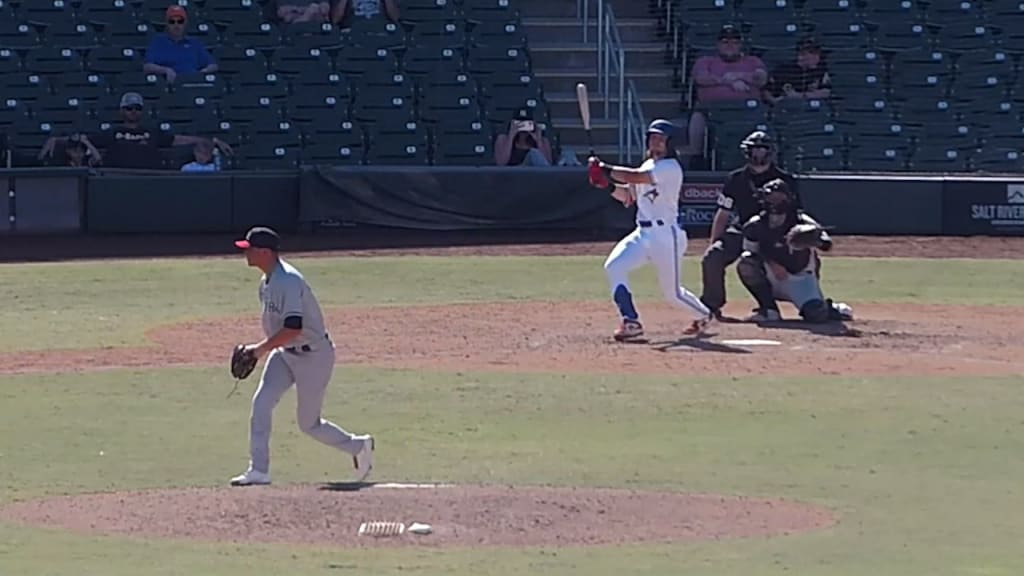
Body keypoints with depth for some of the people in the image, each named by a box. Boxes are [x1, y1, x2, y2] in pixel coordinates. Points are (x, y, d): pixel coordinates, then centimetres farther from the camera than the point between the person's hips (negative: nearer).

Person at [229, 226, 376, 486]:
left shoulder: (289, 282, -26)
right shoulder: (266, 282, 5)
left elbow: (293, 328, -34)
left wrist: (262, 348, -27)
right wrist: (263, 349, 8)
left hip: (313, 355, -9)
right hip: (285, 353, 9)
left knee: (308, 423, 2)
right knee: (261, 402, -9)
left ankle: (358, 446, 26)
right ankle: (258, 470, -8)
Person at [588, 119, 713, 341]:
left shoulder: (670, 168, -14)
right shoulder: (648, 166, 14)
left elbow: (634, 177, -26)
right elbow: (627, 196, 15)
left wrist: (605, 169, -19)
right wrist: (607, 182, -2)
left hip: (666, 234, -7)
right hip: (643, 233, 7)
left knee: (672, 293, 4)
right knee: (614, 266, -16)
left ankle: (702, 315, 35)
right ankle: (631, 322, -14)